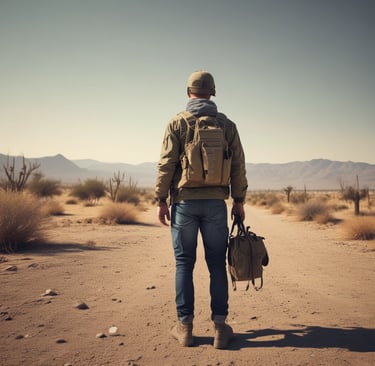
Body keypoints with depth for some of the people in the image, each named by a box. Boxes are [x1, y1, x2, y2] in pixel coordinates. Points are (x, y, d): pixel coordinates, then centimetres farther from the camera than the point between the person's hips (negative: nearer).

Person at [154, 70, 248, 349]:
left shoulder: (177, 123, 0)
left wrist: (161, 200, 1)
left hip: (184, 201, -1)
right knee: (217, 264, 7)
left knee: (184, 263, 7)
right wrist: (239, 200, 12)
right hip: (216, 202, 1)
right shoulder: (227, 124, 7)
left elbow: (166, 164, -5)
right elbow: (238, 165, 5)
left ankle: (185, 326, 11)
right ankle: (220, 326, 10)